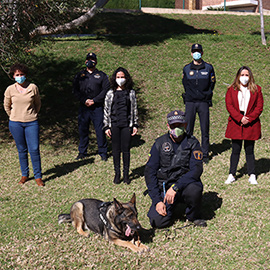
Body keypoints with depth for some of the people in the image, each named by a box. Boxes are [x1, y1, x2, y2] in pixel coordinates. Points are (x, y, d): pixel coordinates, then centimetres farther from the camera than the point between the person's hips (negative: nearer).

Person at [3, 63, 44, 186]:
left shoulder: (33, 87, -2)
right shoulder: (10, 90, -1)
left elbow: (38, 103, 13)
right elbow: (6, 106, 14)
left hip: (31, 123, -1)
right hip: (15, 124, 1)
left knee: (34, 149, -4)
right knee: (22, 150, 8)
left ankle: (38, 176, 7)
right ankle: (24, 175, 22)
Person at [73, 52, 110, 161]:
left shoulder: (102, 75, 8)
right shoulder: (79, 76, 14)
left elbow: (105, 90, -2)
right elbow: (75, 91, 6)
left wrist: (94, 100, -12)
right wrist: (84, 100, -10)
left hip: (97, 107, -2)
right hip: (83, 107, 2)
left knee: (100, 130, -3)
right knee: (83, 129, 6)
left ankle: (103, 152, 7)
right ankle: (82, 152, 18)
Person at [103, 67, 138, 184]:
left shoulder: (131, 93, 7)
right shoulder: (110, 93, 6)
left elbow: (134, 110, 9)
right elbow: (106, 110, 7)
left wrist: (135, 125, 4)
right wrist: (106, 126, 2)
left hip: (127, 124, 0)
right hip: (114, 124, 1)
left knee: (126, 149, 1)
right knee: (116, 149, 4)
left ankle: (126, 174, 12)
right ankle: (117, 174, 14)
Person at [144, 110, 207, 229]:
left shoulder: (192, 142, -3)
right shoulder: (160, 143, 0)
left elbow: (196, 170, -14)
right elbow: (149, 171, -2)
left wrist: (175, 187, -28)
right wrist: (157, 200, -12)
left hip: (185, 183, -1)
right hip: (164, 187, 1)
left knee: (195, 189, -36)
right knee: (157, 221, -19)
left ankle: (193, 216, -1)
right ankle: (170, 207, 18)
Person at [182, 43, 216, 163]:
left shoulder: (208, 68, 4)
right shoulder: (186, 68, 6)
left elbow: (212, 83, 12)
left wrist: (207, 94, 7)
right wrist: (189, 94, 12)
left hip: (204, 102, -1)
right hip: (190, 102, 1)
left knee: (205, 129, 2)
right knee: (188, 129, 1)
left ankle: (205, 154, 11)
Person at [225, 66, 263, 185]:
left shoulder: (256, 89, 5)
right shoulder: (232, 89, 6)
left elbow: (259, 106, 0)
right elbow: (229, 105, -2)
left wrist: (249, 119, -12)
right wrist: (240, 118, -14)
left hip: (251, 125, 0)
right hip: (235, 124, 0)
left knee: (249, 151, 6)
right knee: (235, 150, 4)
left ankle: (252, 176, 13)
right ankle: (231, 175, 12)